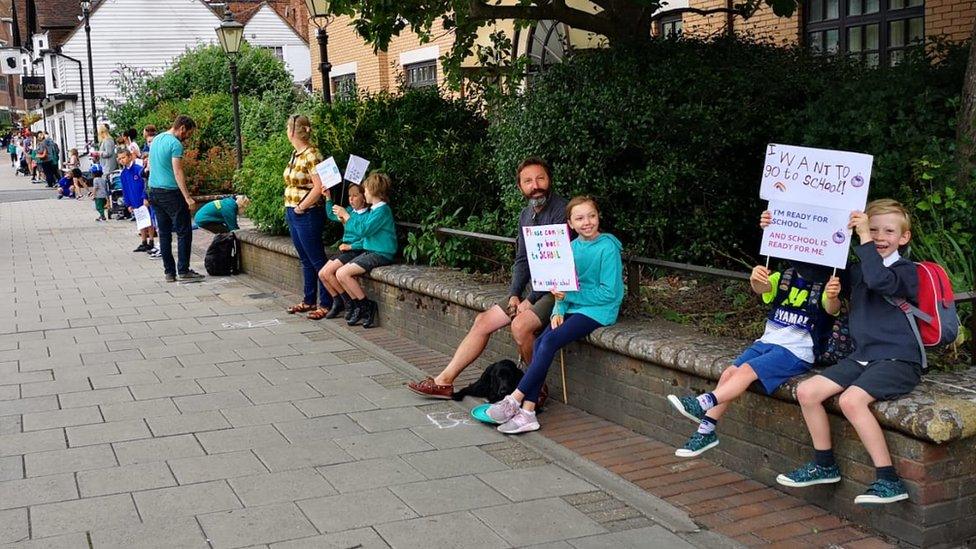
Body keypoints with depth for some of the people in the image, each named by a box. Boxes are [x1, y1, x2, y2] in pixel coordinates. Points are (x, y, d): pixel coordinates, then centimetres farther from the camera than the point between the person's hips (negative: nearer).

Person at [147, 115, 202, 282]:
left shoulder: (156, 140, 15)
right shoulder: (175, 144, -13)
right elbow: (178, 172, -19)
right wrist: (188, 197, -21)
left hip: (154, 191, 9)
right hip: (171, 193, -9)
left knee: (164, 233, 9)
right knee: (184, 232, -2)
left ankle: (169, 272, 10)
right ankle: (183, 271, -4)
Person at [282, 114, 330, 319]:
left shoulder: (311, 155, -17)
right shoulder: (295, 153, 11)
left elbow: (319, 186, -24)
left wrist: (302, 207, -16)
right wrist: (290, 208, 11)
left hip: (307, 215, -9)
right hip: (292, 213, 9)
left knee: (317, 261, -4)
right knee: (305, 260, 16)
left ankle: (325, 304, 1)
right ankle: (309, 300, 25)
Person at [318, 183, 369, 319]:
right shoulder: (350, 210, 10)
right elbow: (331, 215, 26)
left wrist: (349, 246, -16)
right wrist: (328, 197, 15)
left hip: (357, 252, -8)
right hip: (345, 251, 8)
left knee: (328, 272, -18)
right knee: (322, 274, -3)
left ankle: (348, 301, -4)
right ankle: (337, 302, 9)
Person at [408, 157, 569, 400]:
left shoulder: (561, 211, -15)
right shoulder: (526, 215, 13)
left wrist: (530, 300, -16)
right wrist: (514, 295, -1)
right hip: (537, 289, 9)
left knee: (521, 325, -31)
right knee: (483, 321, 1)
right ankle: (444, 381, 5)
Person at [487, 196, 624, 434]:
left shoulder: (607, 247, -10)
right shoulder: (573, 247, 11)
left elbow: (608, 292, -14)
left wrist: (569, 296, -15)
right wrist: (558, 310, -7)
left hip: (599, 310, -6)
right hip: (573, 307, 6)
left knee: (550, 341, -24)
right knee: (541, 341, -17)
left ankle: (515, 400, -16)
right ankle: (527, 413, -20)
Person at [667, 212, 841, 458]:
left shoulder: (827, 282, -7)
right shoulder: (785, 277, 7)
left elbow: (831, 308, -27)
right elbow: (761, 288, -12)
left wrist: (832, 297, -52)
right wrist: (756, 278, -37)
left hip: (797, 352, -5)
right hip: (768, 341, 6)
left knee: (746, 370, -25)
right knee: (729, 373, -8)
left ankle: (703, 403, -30)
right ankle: (706, 431, -4)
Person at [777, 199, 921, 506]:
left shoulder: (906, 270, -5)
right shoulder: (857, 271, 14)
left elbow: (879, 280, -29)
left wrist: (863, 237, -24)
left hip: (898, 360, -7)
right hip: (862, 357, 7)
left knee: (851, 399, -31)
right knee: (807, 392, -7)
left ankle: (889, 481, -23)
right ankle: (825, 466, 9)